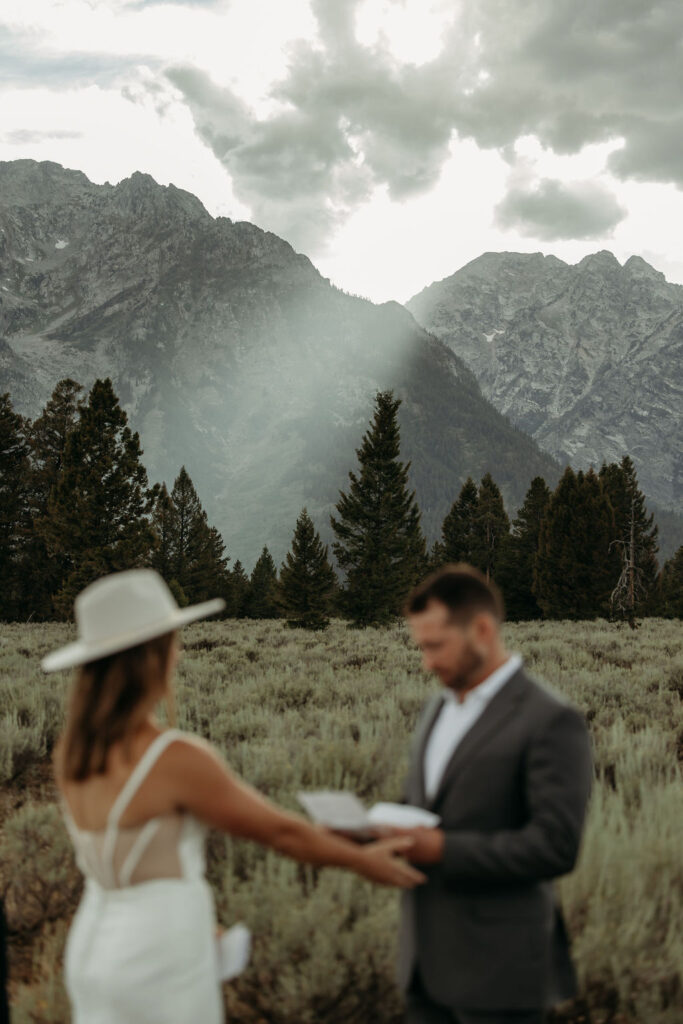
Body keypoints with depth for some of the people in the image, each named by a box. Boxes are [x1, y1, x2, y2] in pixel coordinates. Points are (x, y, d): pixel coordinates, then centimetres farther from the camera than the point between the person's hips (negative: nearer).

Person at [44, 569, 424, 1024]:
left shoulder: (73, 753, 0)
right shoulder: (179, 759, -22)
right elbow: (279, 831, -11)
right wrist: (365, 860, 4)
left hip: (93, 947, 8)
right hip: (159, 967, -7)